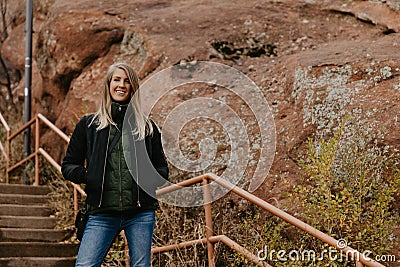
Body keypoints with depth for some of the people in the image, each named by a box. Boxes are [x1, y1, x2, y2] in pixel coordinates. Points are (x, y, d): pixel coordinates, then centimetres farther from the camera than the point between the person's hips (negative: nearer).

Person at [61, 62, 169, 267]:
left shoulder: (147, 127, 13)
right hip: (102, 213, -1)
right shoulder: (88, 125, 10)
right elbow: (68, 165, 13)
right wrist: (85, 176, -8)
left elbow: (162, 170, 18)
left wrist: (149, 179, -4)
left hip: (141, 213, 1)